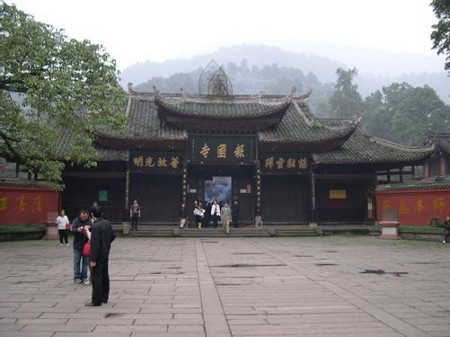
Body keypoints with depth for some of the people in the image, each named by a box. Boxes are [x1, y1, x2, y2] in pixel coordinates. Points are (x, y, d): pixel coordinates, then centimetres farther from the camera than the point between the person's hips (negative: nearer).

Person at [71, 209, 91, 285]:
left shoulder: (90, 221, -4)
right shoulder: (76, 221, -4)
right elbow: (72, 230, -12)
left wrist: (89, 228, -30)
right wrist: (77, 230, -34)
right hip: (77, 245, 0)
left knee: (86, 262, 6)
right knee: (77, 262, 6)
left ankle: (84, 277, 16)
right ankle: (77, 277, 17)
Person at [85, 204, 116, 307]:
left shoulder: (96, 226, -21)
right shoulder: (108, 223, 3)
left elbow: (95, 244, -23)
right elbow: (113, 236, 13)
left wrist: (93, 260, -20)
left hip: (98, 256, -8)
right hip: (106, 254, 8)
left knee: (96, 278, -1)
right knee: (105, 276, 16)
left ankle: (96, 301, 4)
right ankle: (104, 297, 26)